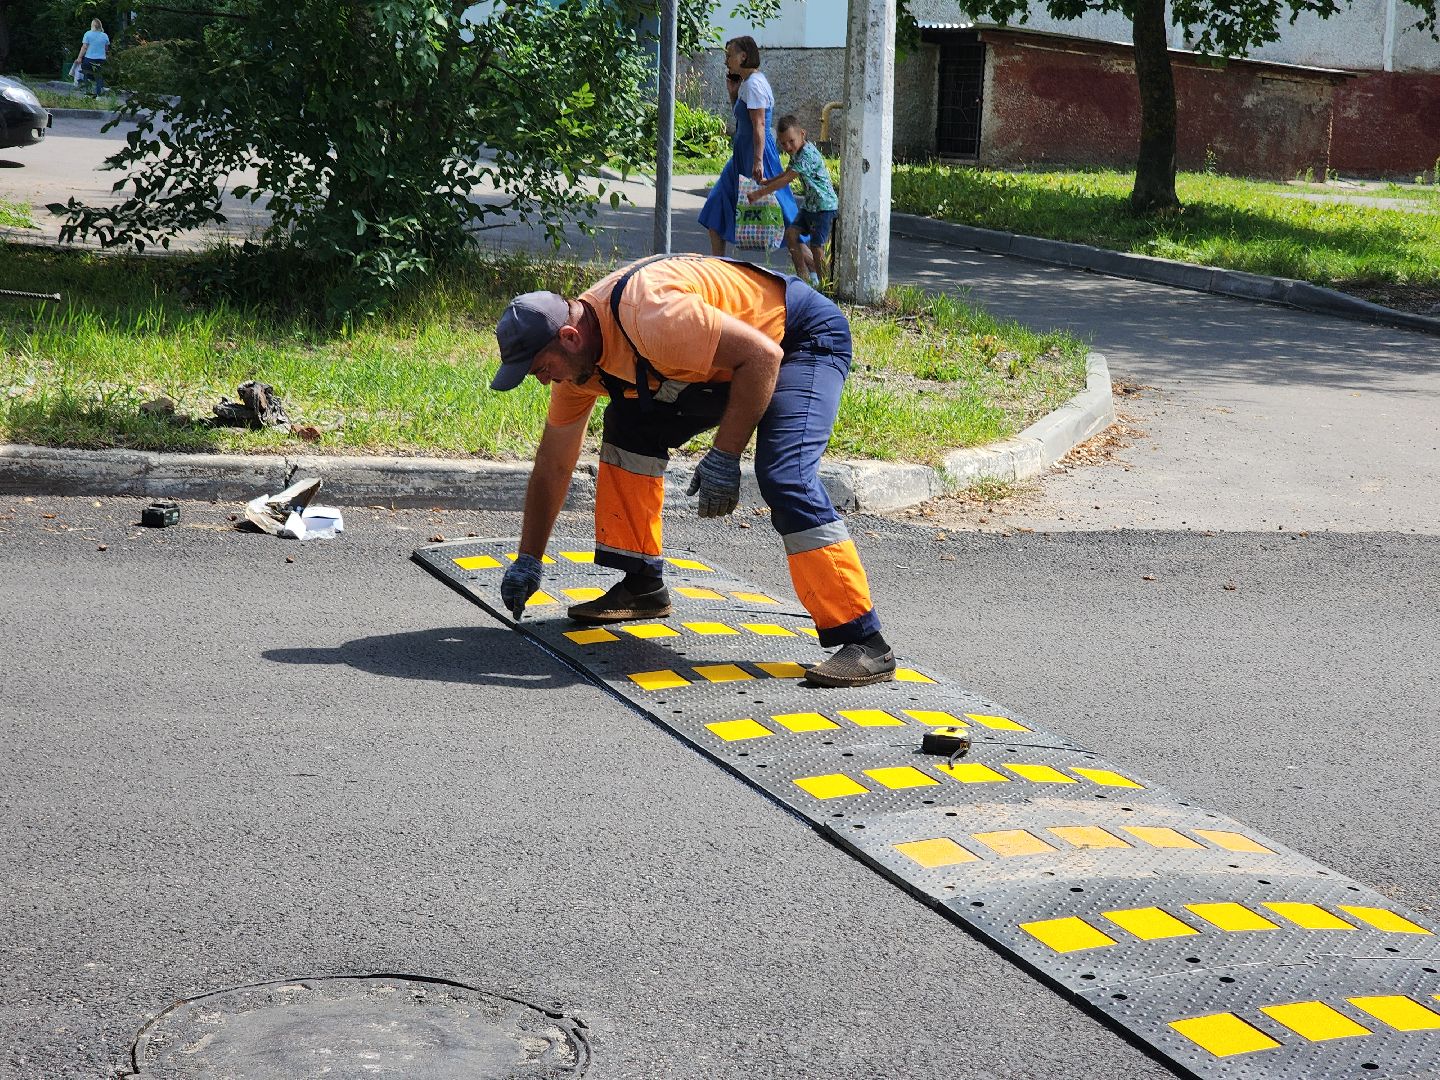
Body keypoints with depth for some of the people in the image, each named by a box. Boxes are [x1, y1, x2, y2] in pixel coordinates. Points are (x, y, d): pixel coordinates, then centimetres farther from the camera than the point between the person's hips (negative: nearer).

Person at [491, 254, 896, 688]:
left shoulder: (650, 317, -34)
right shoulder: (578, 353, -5)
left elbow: (762, 355, -32)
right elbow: (552, 466, 5)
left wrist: (724, 456, -30)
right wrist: (528, 561, 9)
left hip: (805, 340, -9)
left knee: (784, 478, -26)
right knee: (629, 428, 3)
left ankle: (864, 643, -26)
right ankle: (642, 587, 13)